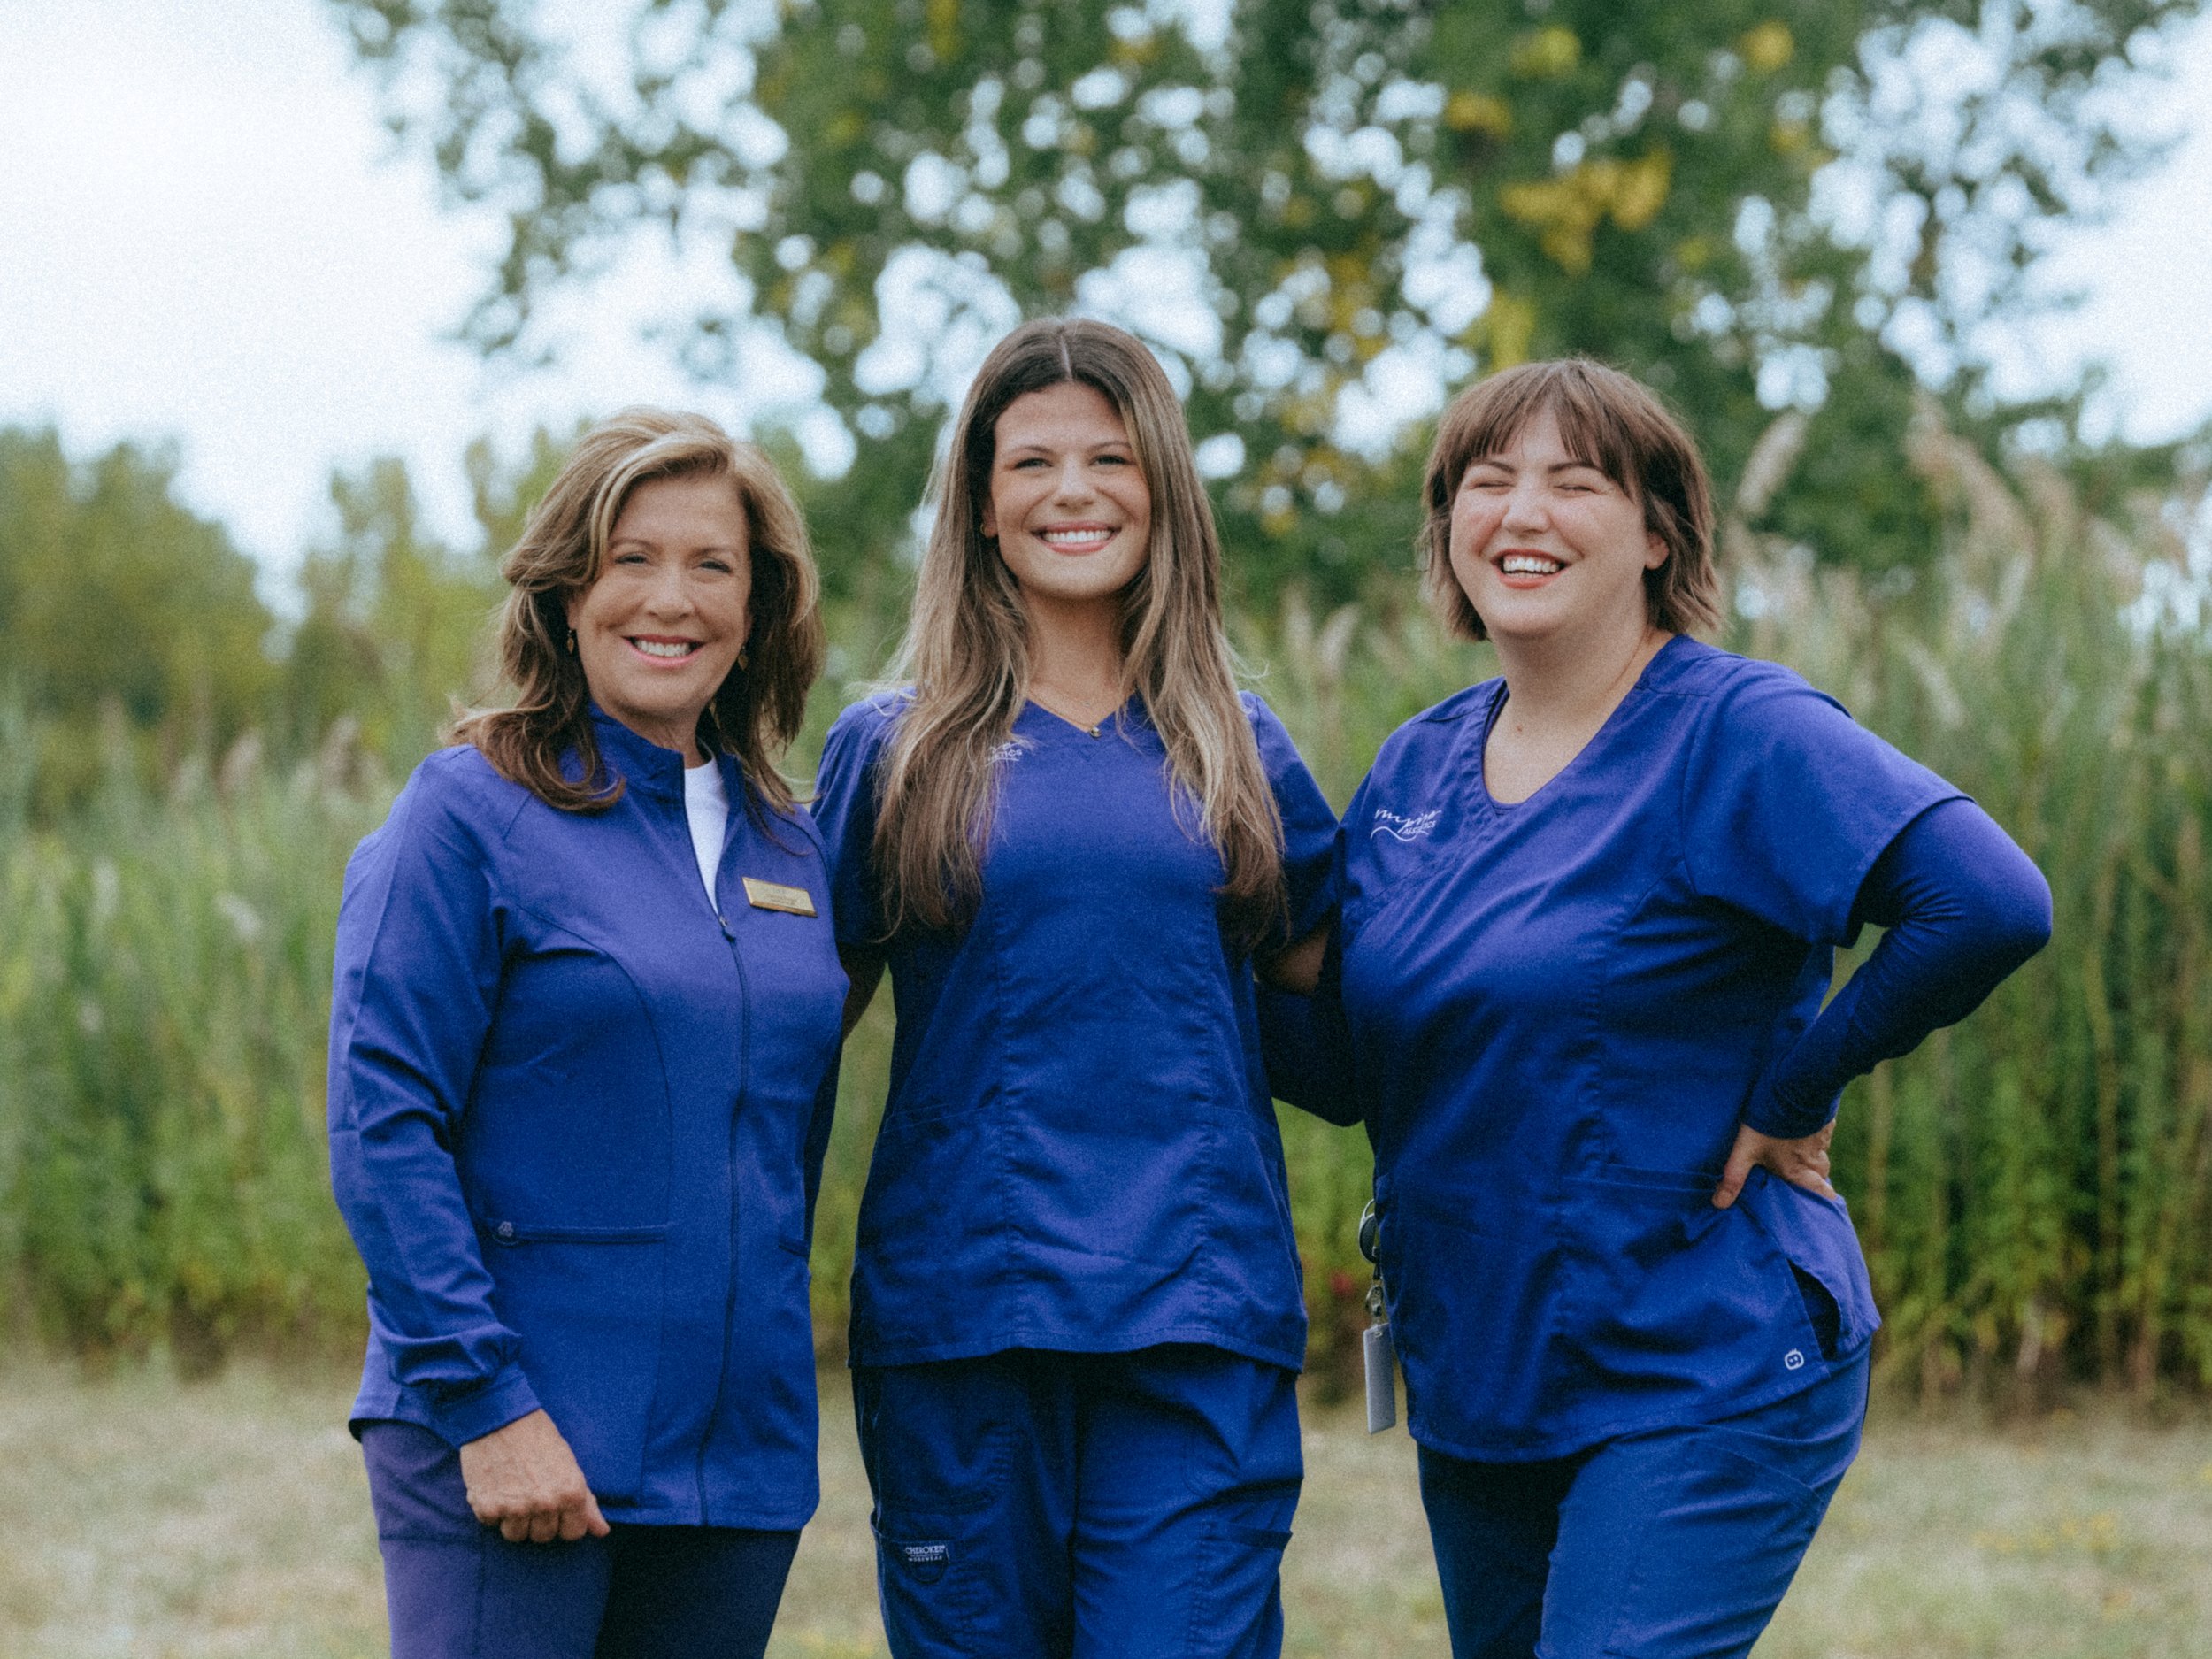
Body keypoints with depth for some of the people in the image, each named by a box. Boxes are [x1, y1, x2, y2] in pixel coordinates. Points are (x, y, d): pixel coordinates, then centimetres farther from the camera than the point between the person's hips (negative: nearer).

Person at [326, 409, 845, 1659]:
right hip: (498, 1450, -5)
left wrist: (770, 1389, 15)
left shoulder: (789, 848, 12)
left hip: (740, 1459, 6)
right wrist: (486, 1402, -17)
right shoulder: (470, 814, -5)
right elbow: (382, 1127, -11)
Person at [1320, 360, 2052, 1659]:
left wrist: (1791, 1096, -18)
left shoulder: (1740, 733, -12)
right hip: (1472, 1381, 7)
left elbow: (1992, 905, -26)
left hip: (1705, 1383, -7)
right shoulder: (1414, 768, 9)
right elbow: (1352, 1055, 19)